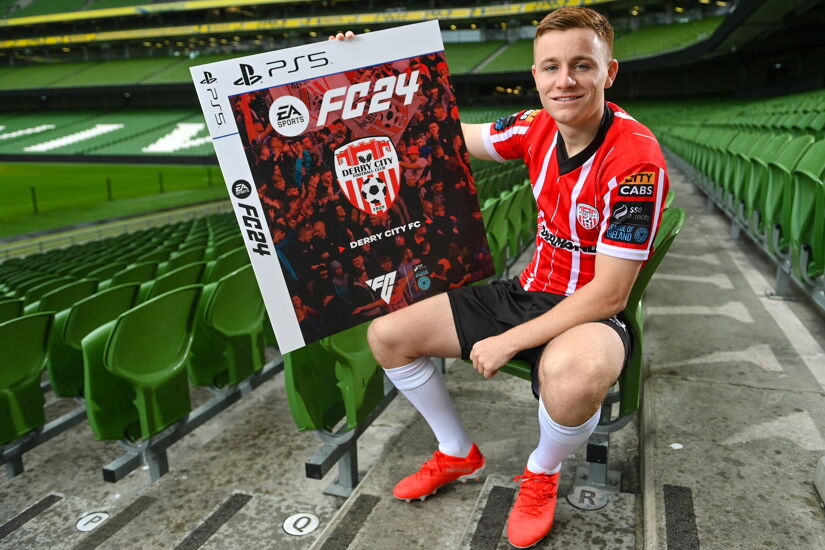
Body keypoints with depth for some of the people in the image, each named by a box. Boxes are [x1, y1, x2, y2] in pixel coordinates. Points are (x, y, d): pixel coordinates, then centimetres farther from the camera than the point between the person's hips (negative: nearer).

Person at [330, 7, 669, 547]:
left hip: (593, 313, -6)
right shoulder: (537, 128, -4)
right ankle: (460, 455, 22)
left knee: (574, 373, -44)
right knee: (387, 334, 0)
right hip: (529, 292, 6)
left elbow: (608, 295, -23)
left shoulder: (635, 158, -23)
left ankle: (542, 474, -4)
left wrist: (508, 342, -21)